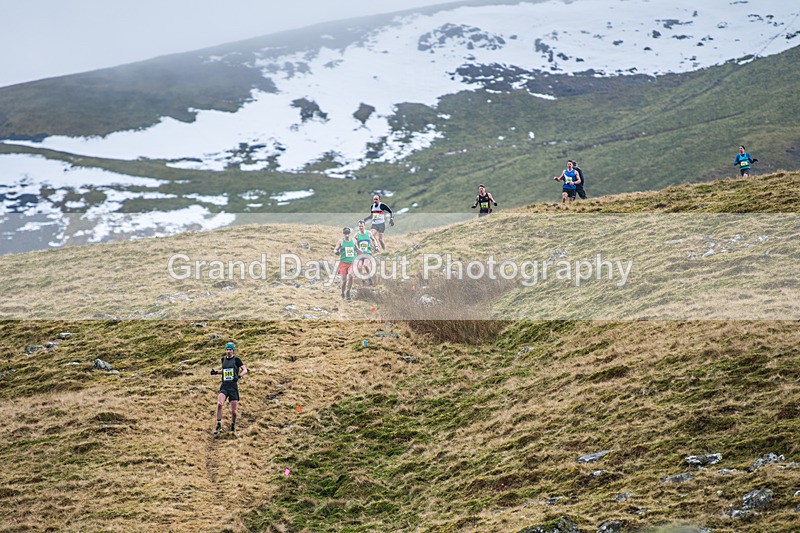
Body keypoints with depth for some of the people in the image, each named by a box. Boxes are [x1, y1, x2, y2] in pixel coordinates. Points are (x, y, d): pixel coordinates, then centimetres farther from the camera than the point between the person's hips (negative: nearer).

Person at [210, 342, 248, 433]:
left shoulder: (236, 360, 0)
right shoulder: (223, 359, 13)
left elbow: (245, 370, -5)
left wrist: (239, 376, -23)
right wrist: (216, 372, 14)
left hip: (233, 386, -3)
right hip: (224, 386, 3)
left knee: (234, 411, -2)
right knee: (219, 404, -25)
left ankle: (233, 424, 29)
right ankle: (219, 425, -12)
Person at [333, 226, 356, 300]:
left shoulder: (353, 241, 9)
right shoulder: (341, 241, 2)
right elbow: (335, 250, 1)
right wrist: (336, 252, -21)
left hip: (352, 262, 1)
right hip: (343, 263, -1)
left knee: (351, 276, -24)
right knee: (344, 280, -2)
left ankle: (348, 292, -8)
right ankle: (343, 294, 20)